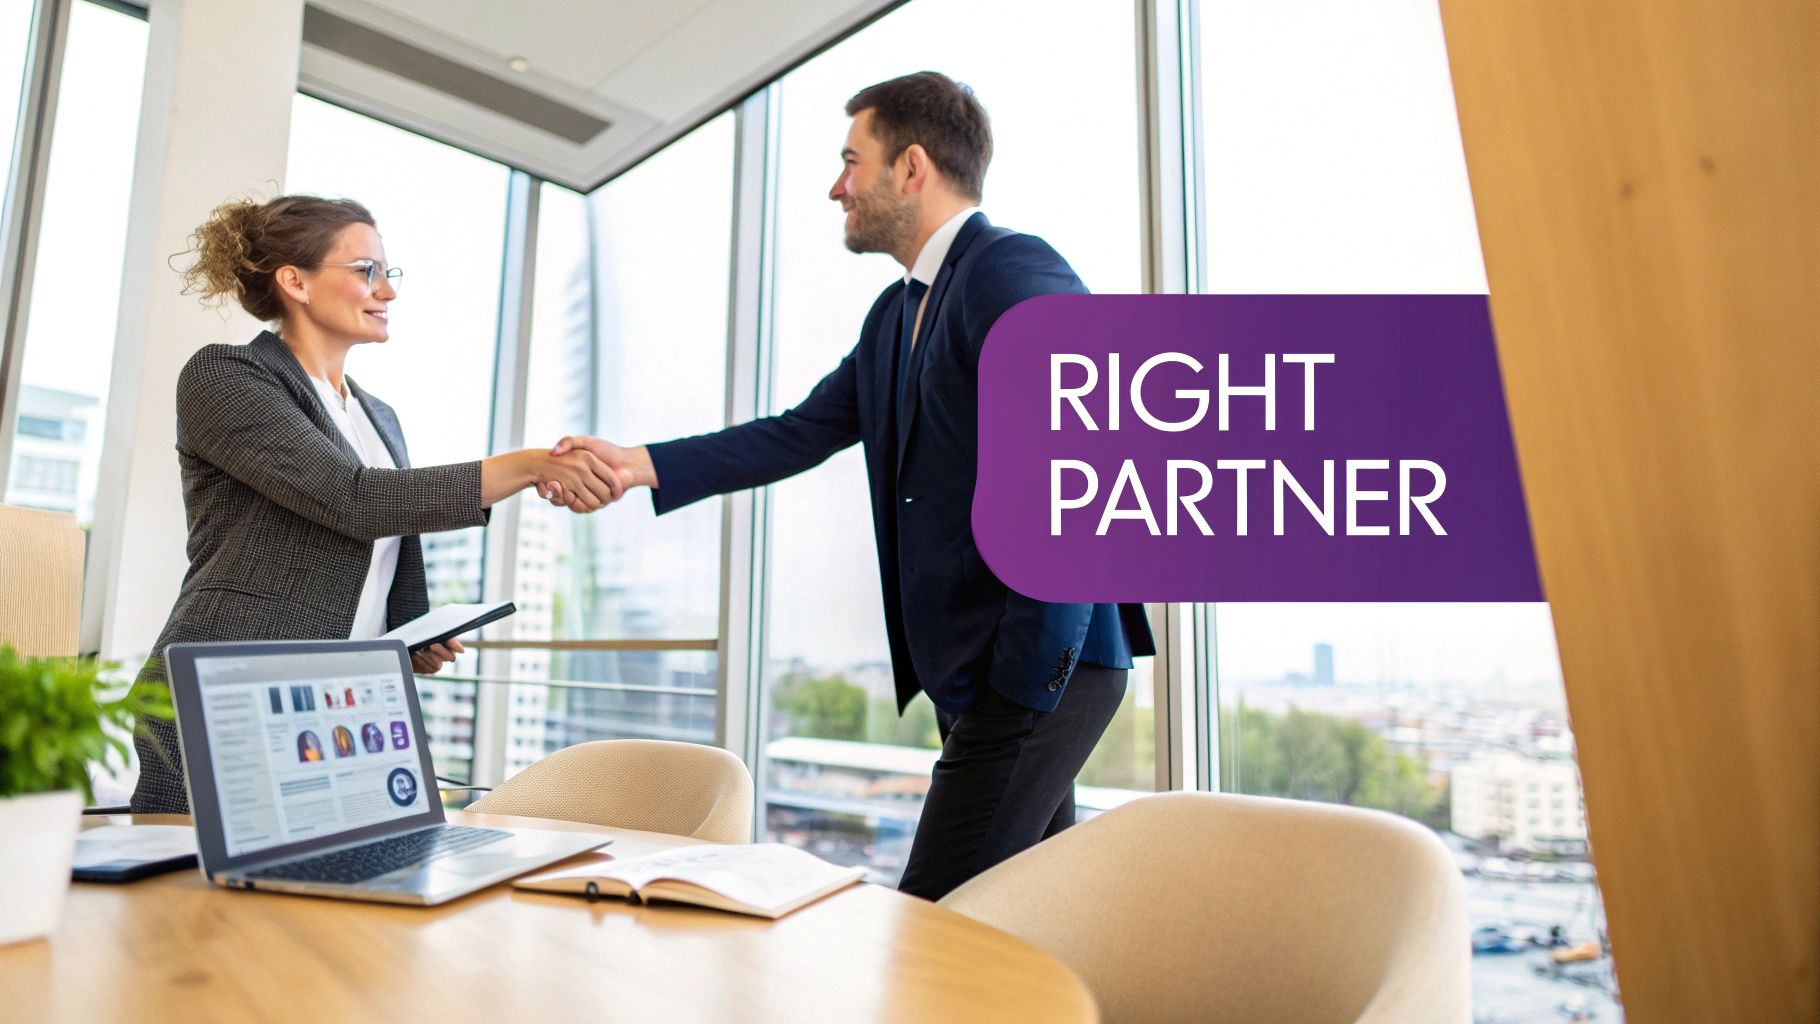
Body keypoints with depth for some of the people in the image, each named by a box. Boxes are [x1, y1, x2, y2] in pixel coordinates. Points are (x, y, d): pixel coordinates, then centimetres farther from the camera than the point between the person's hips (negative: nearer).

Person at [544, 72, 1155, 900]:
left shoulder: (1015, 274, -13)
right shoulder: (897, 314, 16)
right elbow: (799, 434, 14)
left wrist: (1023, 685, -20)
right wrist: (640, 464, 6)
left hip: (1041, 668, -9)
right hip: (975, 670, 9)